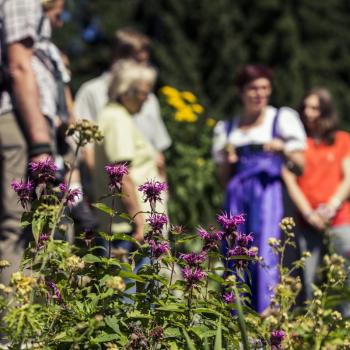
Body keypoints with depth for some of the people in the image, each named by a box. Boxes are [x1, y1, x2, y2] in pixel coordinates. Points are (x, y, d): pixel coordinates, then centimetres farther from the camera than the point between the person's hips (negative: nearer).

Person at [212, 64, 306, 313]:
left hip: (267, 192, -4)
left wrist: (283, 149, -16)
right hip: (236, 196, 4)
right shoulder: (227, 129, 18)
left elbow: (300, 166, 3)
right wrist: (227, 160, -1)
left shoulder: (281, 119, 8)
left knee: (265, 254, -15)